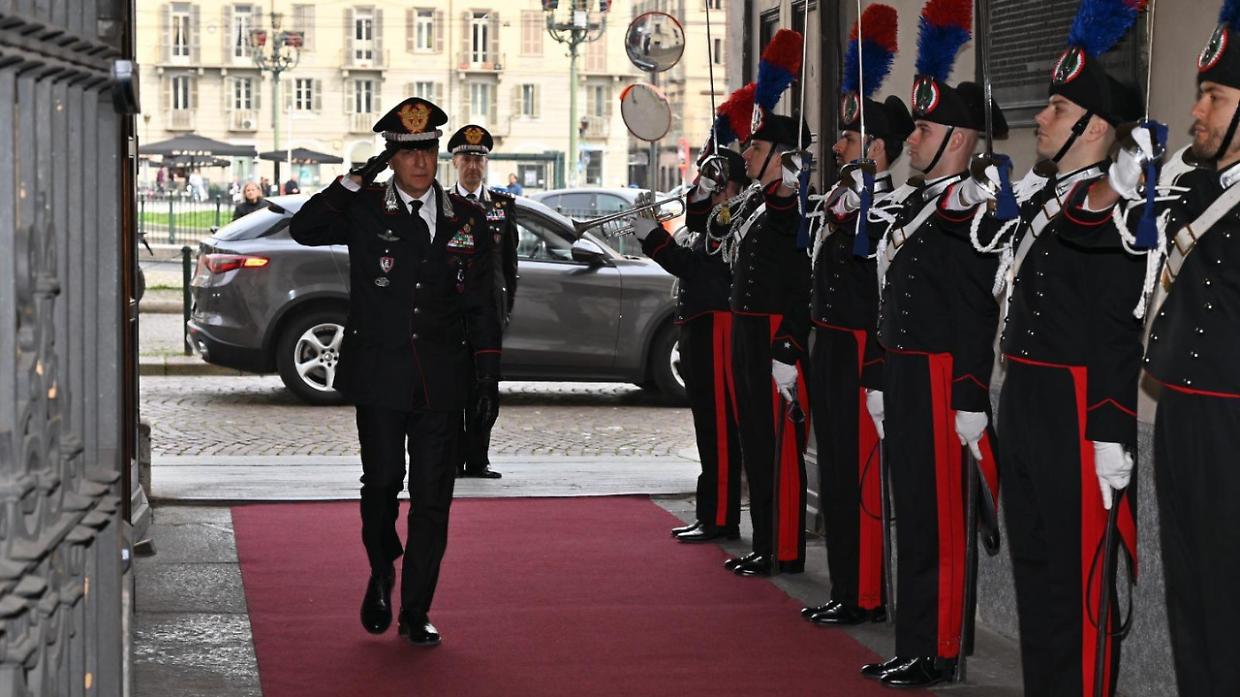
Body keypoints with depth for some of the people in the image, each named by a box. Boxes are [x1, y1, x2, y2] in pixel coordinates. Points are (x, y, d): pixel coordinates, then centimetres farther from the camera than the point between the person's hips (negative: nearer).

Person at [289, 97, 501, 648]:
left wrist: (488, 375, 4)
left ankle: (416, 611, 10)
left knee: (432, 496, 2)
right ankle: (381, 572, 30)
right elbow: (304, 229, -16)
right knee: (382, 482, 1)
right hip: (379, 376, -2)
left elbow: (480, 306, 10)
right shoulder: (364, 211, 2)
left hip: (440, 382, 2)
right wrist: (359, 178, -16)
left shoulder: (466, 220, 9)